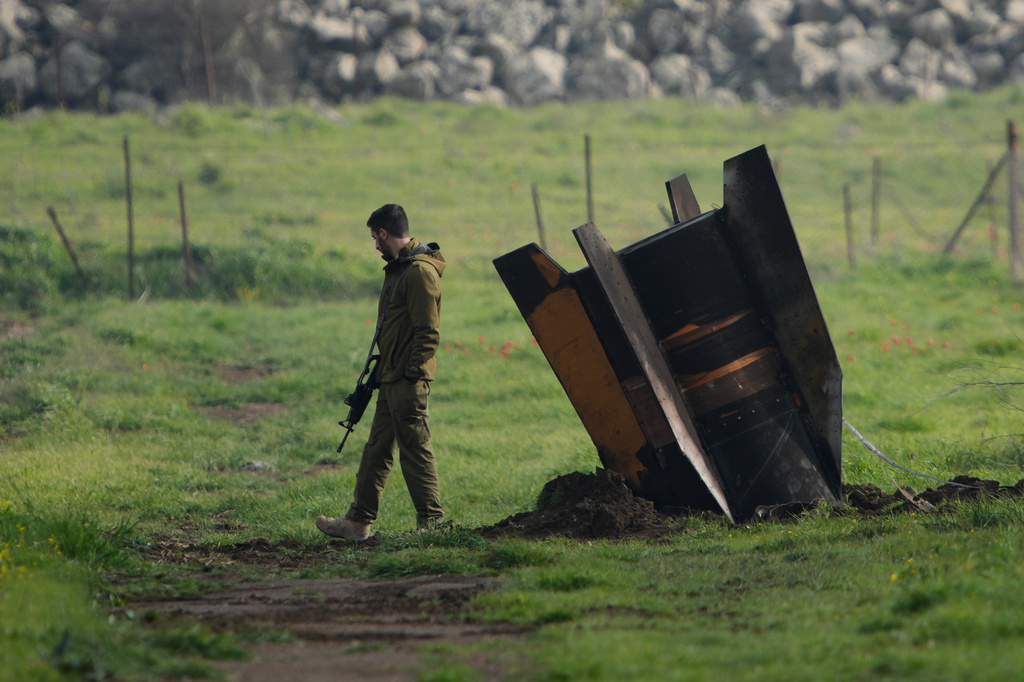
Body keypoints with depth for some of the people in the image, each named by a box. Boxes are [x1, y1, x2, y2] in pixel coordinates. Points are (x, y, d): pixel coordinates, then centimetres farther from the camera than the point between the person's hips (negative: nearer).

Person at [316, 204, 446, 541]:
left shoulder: (420, 272, -16)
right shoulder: (399, 269, 17)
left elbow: (428, 332, -20)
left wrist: (411, 373, -20)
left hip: (408, 380, -11)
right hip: (392, 378, 11)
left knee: (416, 450, -7)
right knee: (376, 450, 13)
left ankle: (432, 523, -2)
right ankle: (358, 522, 17)